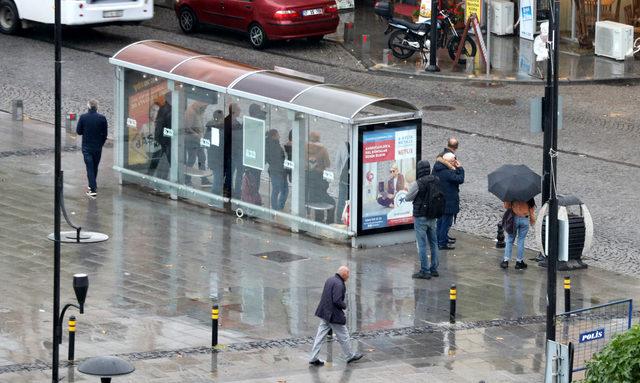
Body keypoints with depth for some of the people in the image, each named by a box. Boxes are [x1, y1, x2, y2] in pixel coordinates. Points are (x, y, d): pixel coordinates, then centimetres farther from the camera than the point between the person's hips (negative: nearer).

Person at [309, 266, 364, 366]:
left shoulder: (330, 280, 9)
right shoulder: (338, 284, -20)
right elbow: (337, 301, -26)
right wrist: (344, 306, -7)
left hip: (324, 313, 9)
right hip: (334, 315, -9)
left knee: (320, 335, 8)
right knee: (343, 336, 8)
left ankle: (313, 358, 8)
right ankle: (350, 356, 23)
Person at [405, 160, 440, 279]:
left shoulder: (417, 184, -19)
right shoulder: (436, 181, -2)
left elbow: (408, 198, -7)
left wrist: (411, 188, 11)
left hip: (420, 217, -6)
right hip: (433, 216, 6)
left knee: (422, 245, 0)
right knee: (433, 243, 15)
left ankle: (425, 271, 1)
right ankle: (434, 269, 22)